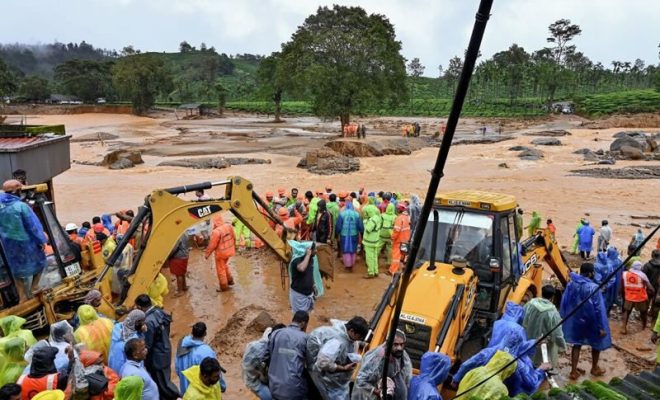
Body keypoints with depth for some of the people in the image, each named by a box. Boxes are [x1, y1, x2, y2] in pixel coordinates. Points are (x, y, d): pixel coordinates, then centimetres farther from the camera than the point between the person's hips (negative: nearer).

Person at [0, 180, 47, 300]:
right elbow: (33, 226, -18)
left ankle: (23, 297, 24)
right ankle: (29, 294, 22)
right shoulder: (21, 206, -24)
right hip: (25, 242, -6)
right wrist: (42, 240, -8)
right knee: (37, 264, 17)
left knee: (17, 269, 18)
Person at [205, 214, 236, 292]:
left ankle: (224, 287, 22)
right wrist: (233, 247, 21)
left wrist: (207, 254, -6)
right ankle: (230, 280, 37)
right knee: (225, 265, 29)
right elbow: (234, 238, 4)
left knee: (220, 269, 11)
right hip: (229, 250, 7)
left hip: (221, 253, -7)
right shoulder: (229, 226, -8)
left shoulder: (216, 231, -28)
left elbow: (212, 245, -21)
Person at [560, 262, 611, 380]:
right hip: (590, 322, -4)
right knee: (597, 343, 21)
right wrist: (601, 327, -11)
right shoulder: (593, 288, -22)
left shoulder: (571, 284, -6)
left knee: (577, 344, 16)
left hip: (575, 320, 4)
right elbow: (598, 309, -19)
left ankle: (574, 371, 17)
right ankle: (594, 368, 36)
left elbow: (564, 303, 1)